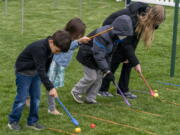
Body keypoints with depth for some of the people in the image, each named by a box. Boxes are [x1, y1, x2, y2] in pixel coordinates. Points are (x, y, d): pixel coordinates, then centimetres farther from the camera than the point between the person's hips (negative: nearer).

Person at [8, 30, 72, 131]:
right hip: (24, 72, -8)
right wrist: (51, 87, -38)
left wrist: (44, 77, 20)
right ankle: (13, 121, 9)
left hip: (35, 72, 8)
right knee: (22, 98, -5)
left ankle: (32, 121, 16)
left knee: (36, 97, 6)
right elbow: (41, 70, -37)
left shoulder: (51, 47, -9)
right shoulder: (39, 48, -35)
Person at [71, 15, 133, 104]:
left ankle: (90, 98, 14)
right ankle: (76, 92, 14)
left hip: (97, 56, 8)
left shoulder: (115, 36, -9)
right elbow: (99, 55, -34)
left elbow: (109, 53, 5)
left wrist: (107, 66, 3)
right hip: (87, 55, -8)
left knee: (99, 77, 4)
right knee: (91, 77, -8)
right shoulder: (102, 36, -36)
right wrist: (107, 71, -32)